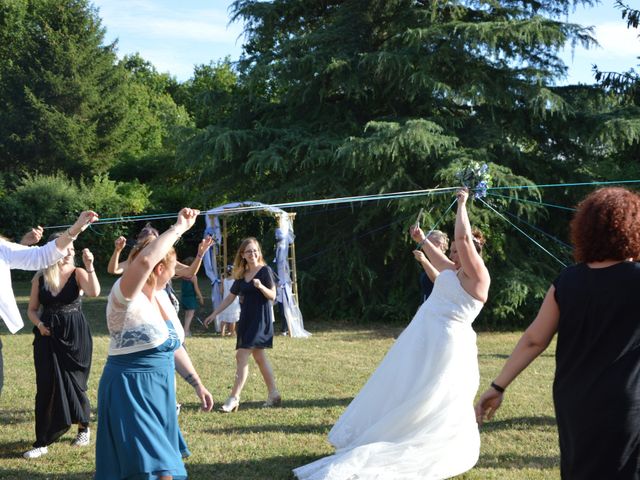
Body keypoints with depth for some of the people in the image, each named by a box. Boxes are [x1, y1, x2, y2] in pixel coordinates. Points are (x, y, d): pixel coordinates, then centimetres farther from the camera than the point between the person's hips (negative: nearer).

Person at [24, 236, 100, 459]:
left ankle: (84, 428, 31)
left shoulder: (78, 274, -5)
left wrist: (90, 266, -30)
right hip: (48, 337, 2)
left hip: (75, 335, -2)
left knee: (74, 384, 5)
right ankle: (42, 442, 2)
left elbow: (94, 292, -25)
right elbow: (32, 309, 9)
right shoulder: (40, 278, 2)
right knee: (47, 387, -2)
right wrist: (39, 324, -9)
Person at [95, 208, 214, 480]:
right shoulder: (126, 297, -18)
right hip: (131, 391, -9)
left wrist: (197, 385, 16)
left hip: (159, 392, 9)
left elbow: (173, 346, 17)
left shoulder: (161, 297, 8)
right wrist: (179, 228, -31)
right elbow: (144, 261, -39)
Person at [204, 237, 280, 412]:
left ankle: (234, 397, -12)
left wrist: (260, 286, -28)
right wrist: (214, 314, 14)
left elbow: (272, 296, -10)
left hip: (260, 319, -7)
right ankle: (273, 394, 19)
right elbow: (230, 297, 16)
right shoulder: (242, 275, 12)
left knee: (242, 356, -13)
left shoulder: (265, 271, -6)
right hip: (246, 319, 7)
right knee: (259, 357, 11)